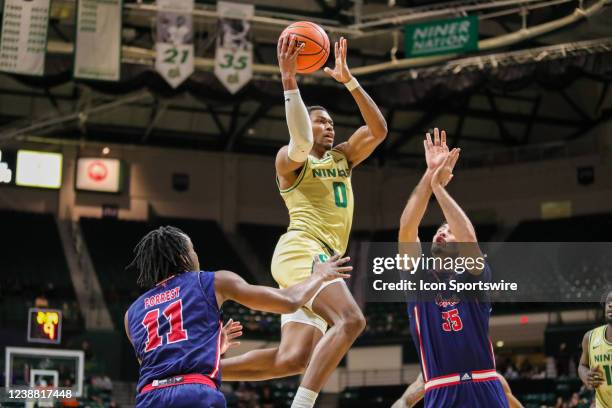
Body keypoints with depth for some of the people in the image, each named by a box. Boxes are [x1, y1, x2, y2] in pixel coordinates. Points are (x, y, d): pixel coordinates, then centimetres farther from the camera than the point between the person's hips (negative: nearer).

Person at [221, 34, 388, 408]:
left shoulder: (343, 158, 25)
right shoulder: (290, 160, 5)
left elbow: (379, 129, 11)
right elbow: (301, 144, -21)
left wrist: (348, 79, 5)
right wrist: (288, 79, -25)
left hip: (319, 258, 8)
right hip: (302, 250, -8)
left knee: (292, 360, -4)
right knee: (351, 320, -29)